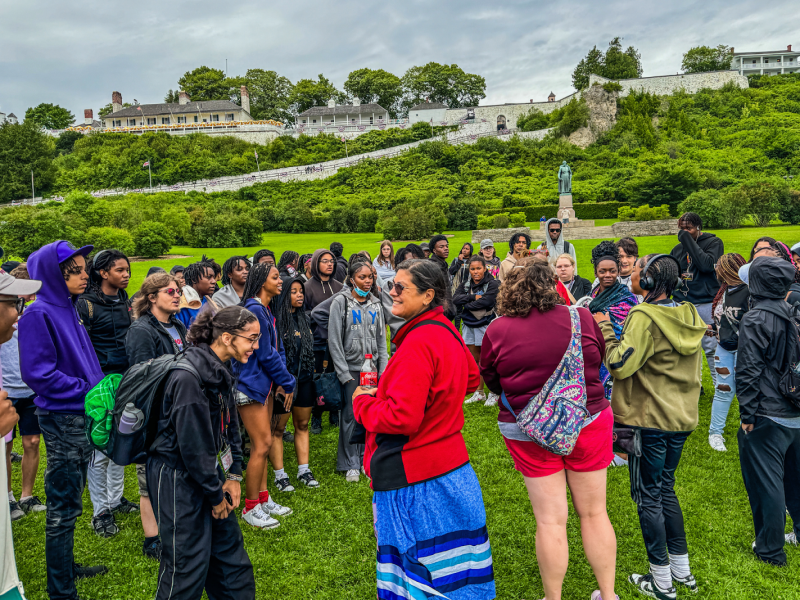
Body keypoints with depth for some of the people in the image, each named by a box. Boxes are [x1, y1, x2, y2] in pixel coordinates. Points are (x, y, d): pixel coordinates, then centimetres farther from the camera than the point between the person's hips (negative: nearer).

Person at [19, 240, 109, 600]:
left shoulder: (68, 310, 9)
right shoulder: (39, 314, -15)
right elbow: (38, 373, -21)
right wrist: (87, 390, -19)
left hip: (81, 415, 8)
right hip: (61, 419, -8)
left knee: (69, 502, 20)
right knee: (63, 507, 3)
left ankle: (66, 567, 37)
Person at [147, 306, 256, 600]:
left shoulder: (221, 372, 3)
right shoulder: (189, 377, -26)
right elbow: (193, 444, -23)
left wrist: (233, 476, 5)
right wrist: (215, 496, -13)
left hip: (208, 472, 9)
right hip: (177, 478, -9)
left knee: (230, 547, 17)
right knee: (187, 565, 3)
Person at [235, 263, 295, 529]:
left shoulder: (267, 311, 12)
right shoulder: (254, 310, -18)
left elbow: (277, 348, 13)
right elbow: (266, 354, -18)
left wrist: (281, 382, 1)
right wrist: (287, 382, -8)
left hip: (265, 383, 10)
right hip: (250, 384, -9)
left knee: (263, 442, 15)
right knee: (262, 444, -5)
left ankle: (262, 499, 26)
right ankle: (250, 508, 8)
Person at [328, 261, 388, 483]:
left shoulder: (375, 303, 9)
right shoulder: (341, 302, -6)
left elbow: (381, 339, 12)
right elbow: (334, 340, -8)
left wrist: (383, 370, 5)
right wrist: (344, 373, -11)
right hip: (351, 367, -4)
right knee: (350, 415, 1)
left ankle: (367, 457, 22)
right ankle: (351, 464, 13)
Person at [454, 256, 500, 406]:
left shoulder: (492, 284, -7)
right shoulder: (465, 285, 10)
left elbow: (487, 301, -21)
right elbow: (455, 299, -5)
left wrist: (467, 304, -9)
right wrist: (473, 297, -17)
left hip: (486, 325, -6)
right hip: (469, 326, 6)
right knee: (475, 360, 12)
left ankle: (493, 393, 12)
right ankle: (479, 393, 23)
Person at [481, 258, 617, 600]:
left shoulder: (497, 331, -11)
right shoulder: (580, 318, -9)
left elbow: (492, 383, 2)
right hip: (588, 424, 1)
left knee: (550, 520, 10)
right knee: (594, 513, 17)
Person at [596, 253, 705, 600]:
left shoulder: (644, 318, -20)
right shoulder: (688, 316, 6)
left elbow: (620, 365, -23)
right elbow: (694, 366, 15)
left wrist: (605, 330, -12)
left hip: (650, 419, -8)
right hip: (682, 417, 8)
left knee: (648, 496, 5)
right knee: (665, 488, 21)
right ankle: (682, 571, 31)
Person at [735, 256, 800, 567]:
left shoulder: (754, 320, -16)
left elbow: (749, 371, -17)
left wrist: (747, 415, -11)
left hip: (767, 416, -7)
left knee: (766, 482, 4)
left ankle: (770, 549, 15)